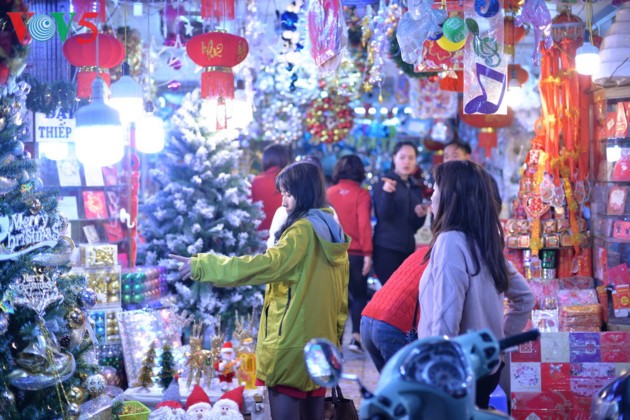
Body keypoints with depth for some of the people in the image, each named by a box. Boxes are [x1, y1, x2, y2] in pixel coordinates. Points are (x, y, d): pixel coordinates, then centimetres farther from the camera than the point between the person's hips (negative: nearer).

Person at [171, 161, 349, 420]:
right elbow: (340, 294, 15)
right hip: (320, 340, 9)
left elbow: (267, 265, -26)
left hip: (292, 342, -9)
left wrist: (202, 265, -25)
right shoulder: (332, 231, 11)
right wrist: (335, 332, 23)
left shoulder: (304, 230, -14)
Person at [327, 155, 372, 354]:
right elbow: (364, 224, -13)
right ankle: (356, 336, -4)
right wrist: (367, 253, -12)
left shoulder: (329, 193, 4)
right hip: (356, 253, -2)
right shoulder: (361, 194, -6)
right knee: (359, 295, 10)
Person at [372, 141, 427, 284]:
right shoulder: (384, 182, -3)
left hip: (408, 248, 6)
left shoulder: (415, 188, 15)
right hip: (386, 248, -6)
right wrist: (387, 193, -32)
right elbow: (383, 214, -16)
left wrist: (421, 216, -5)